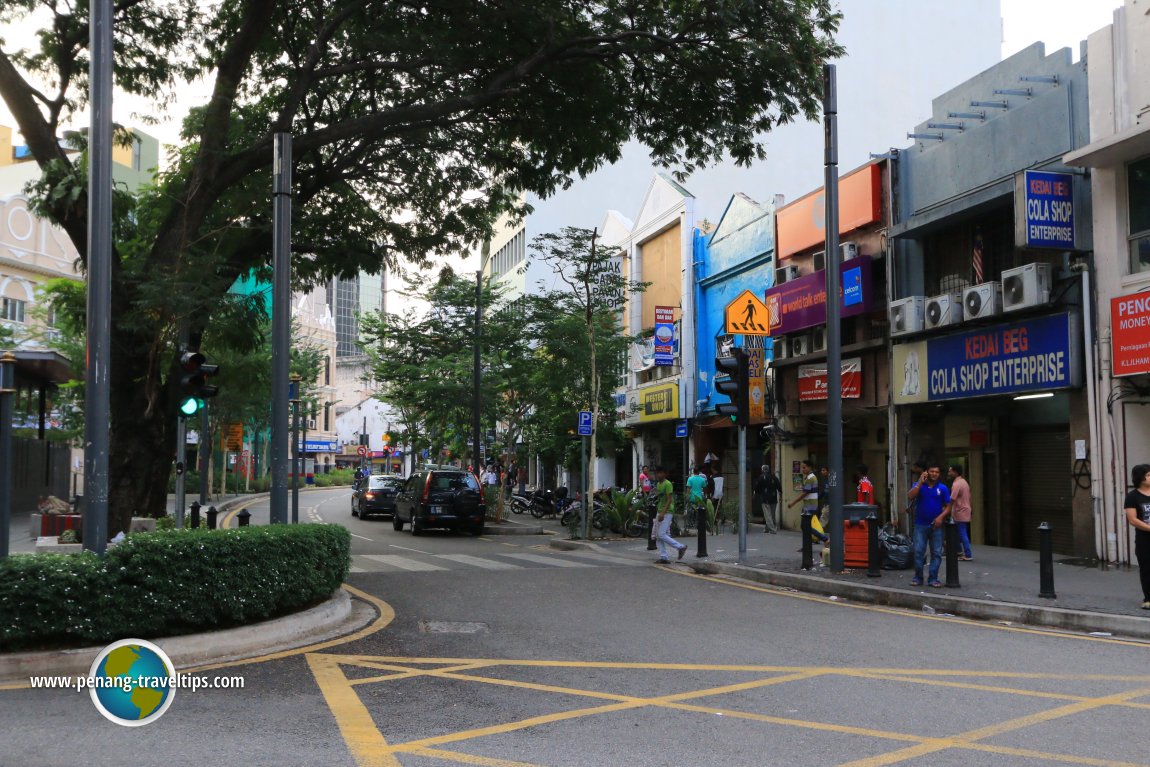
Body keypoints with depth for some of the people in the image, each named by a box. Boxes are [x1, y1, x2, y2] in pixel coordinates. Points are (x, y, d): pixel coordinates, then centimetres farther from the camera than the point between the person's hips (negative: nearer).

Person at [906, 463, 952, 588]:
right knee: (918, 552, -1)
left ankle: (933, 578, 10)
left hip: (936, 525, 1)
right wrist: (920, 482, -18)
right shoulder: (918, 485, 2)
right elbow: (910, 497, -16)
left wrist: (941, 517, -14)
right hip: (920, 525, -1)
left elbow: (948, 506, 3)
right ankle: (918, 577, 8)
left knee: (936, 553, 3)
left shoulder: (943, 488, 3)